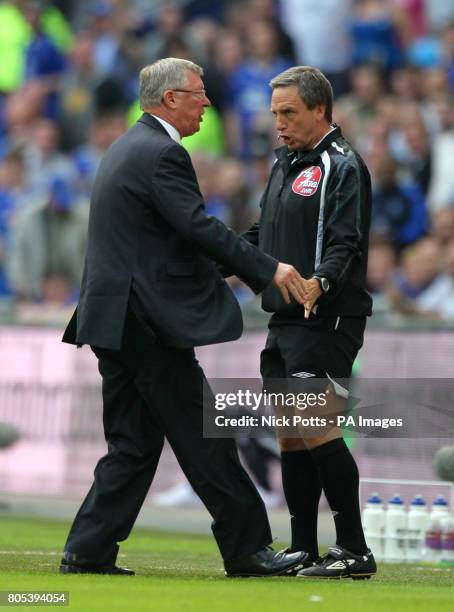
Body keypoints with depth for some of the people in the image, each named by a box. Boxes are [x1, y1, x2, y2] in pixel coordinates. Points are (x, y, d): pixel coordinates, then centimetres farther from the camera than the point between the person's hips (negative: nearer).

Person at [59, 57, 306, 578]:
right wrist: (268, 271, -17)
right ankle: (246, 548, 2)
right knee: (203, 437, -3)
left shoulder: (125, 149, 19)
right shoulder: (161, 154, -13)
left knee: (133, 444, 11)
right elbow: (199, 227, -20)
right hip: (148, 320, -10)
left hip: (116, 320, 10)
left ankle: (88, 551, 7)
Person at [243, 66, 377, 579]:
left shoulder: (342, 167, -9)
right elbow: (263, 234, 28)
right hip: (284, 320, 9)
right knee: (289, 434, 9)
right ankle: (303, 552, 14)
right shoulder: (285, 164, 19)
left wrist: (321, 283, -36)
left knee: (316, 425, -14)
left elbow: (346, 244, -19)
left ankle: (354, 551, -12)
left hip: (324, 321, -9)